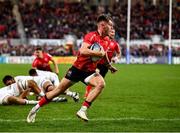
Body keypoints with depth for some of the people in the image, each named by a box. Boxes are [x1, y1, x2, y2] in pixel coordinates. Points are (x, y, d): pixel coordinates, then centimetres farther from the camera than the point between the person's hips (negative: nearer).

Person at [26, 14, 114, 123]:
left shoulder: (107, 41, 5)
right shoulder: (92, 36, -18)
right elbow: (83, 51, -34)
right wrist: (100, 53, -29)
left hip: (90, 71, 5)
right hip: (78, 68, -5)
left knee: (101, 84, -25)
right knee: (59, 90, 3)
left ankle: (83, 110, -24)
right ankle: (36, 109, 21)